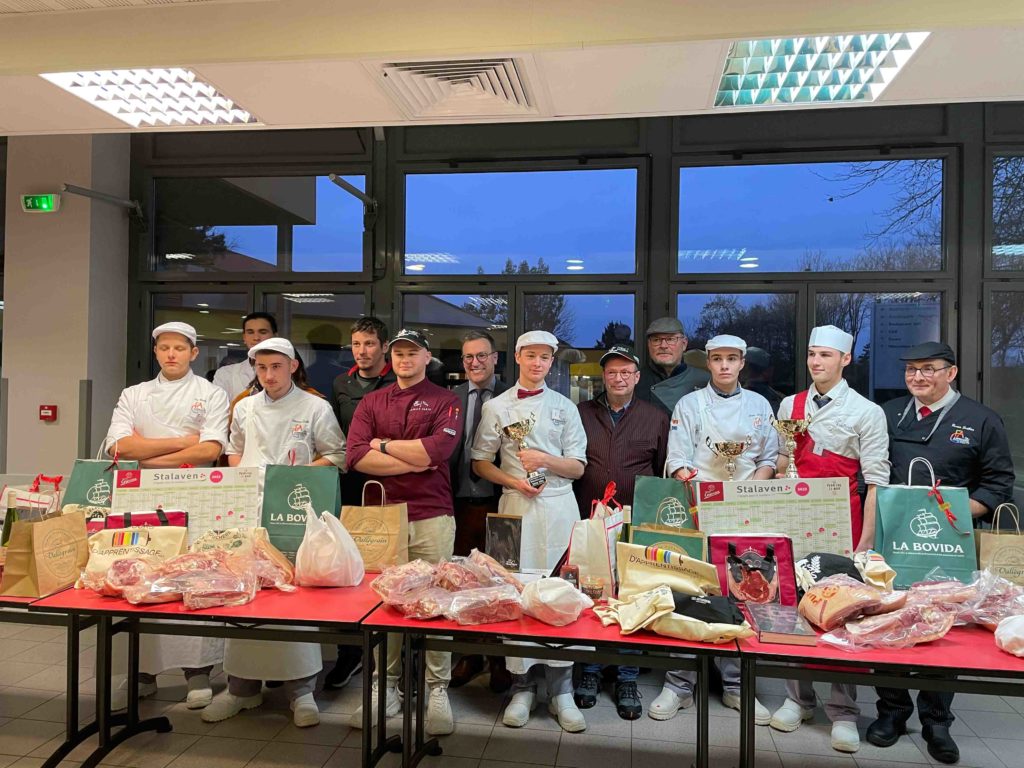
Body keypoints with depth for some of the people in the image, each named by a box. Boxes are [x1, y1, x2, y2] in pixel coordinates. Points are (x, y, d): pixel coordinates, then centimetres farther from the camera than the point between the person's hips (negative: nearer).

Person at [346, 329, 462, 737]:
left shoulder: (445, 401, 5)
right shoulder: (371, 402, 12)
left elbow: (437, 450, -14)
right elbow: (357, 456, -3)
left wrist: (383, 445, -4)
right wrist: (413, 462, -10)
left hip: (432, 516, -2)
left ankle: (438, 691, 16)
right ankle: (385, 687, 23)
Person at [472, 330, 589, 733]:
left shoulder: (564, 407, 10)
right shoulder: (496, 407, 8)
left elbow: (577, 467, 7)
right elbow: (480, 463, 7)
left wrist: (545, 460, -11)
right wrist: (515, 481, -8)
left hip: (559, 506, 1)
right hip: (516, 504, 0)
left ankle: (561, 690, 10)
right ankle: (522, 687, 14)